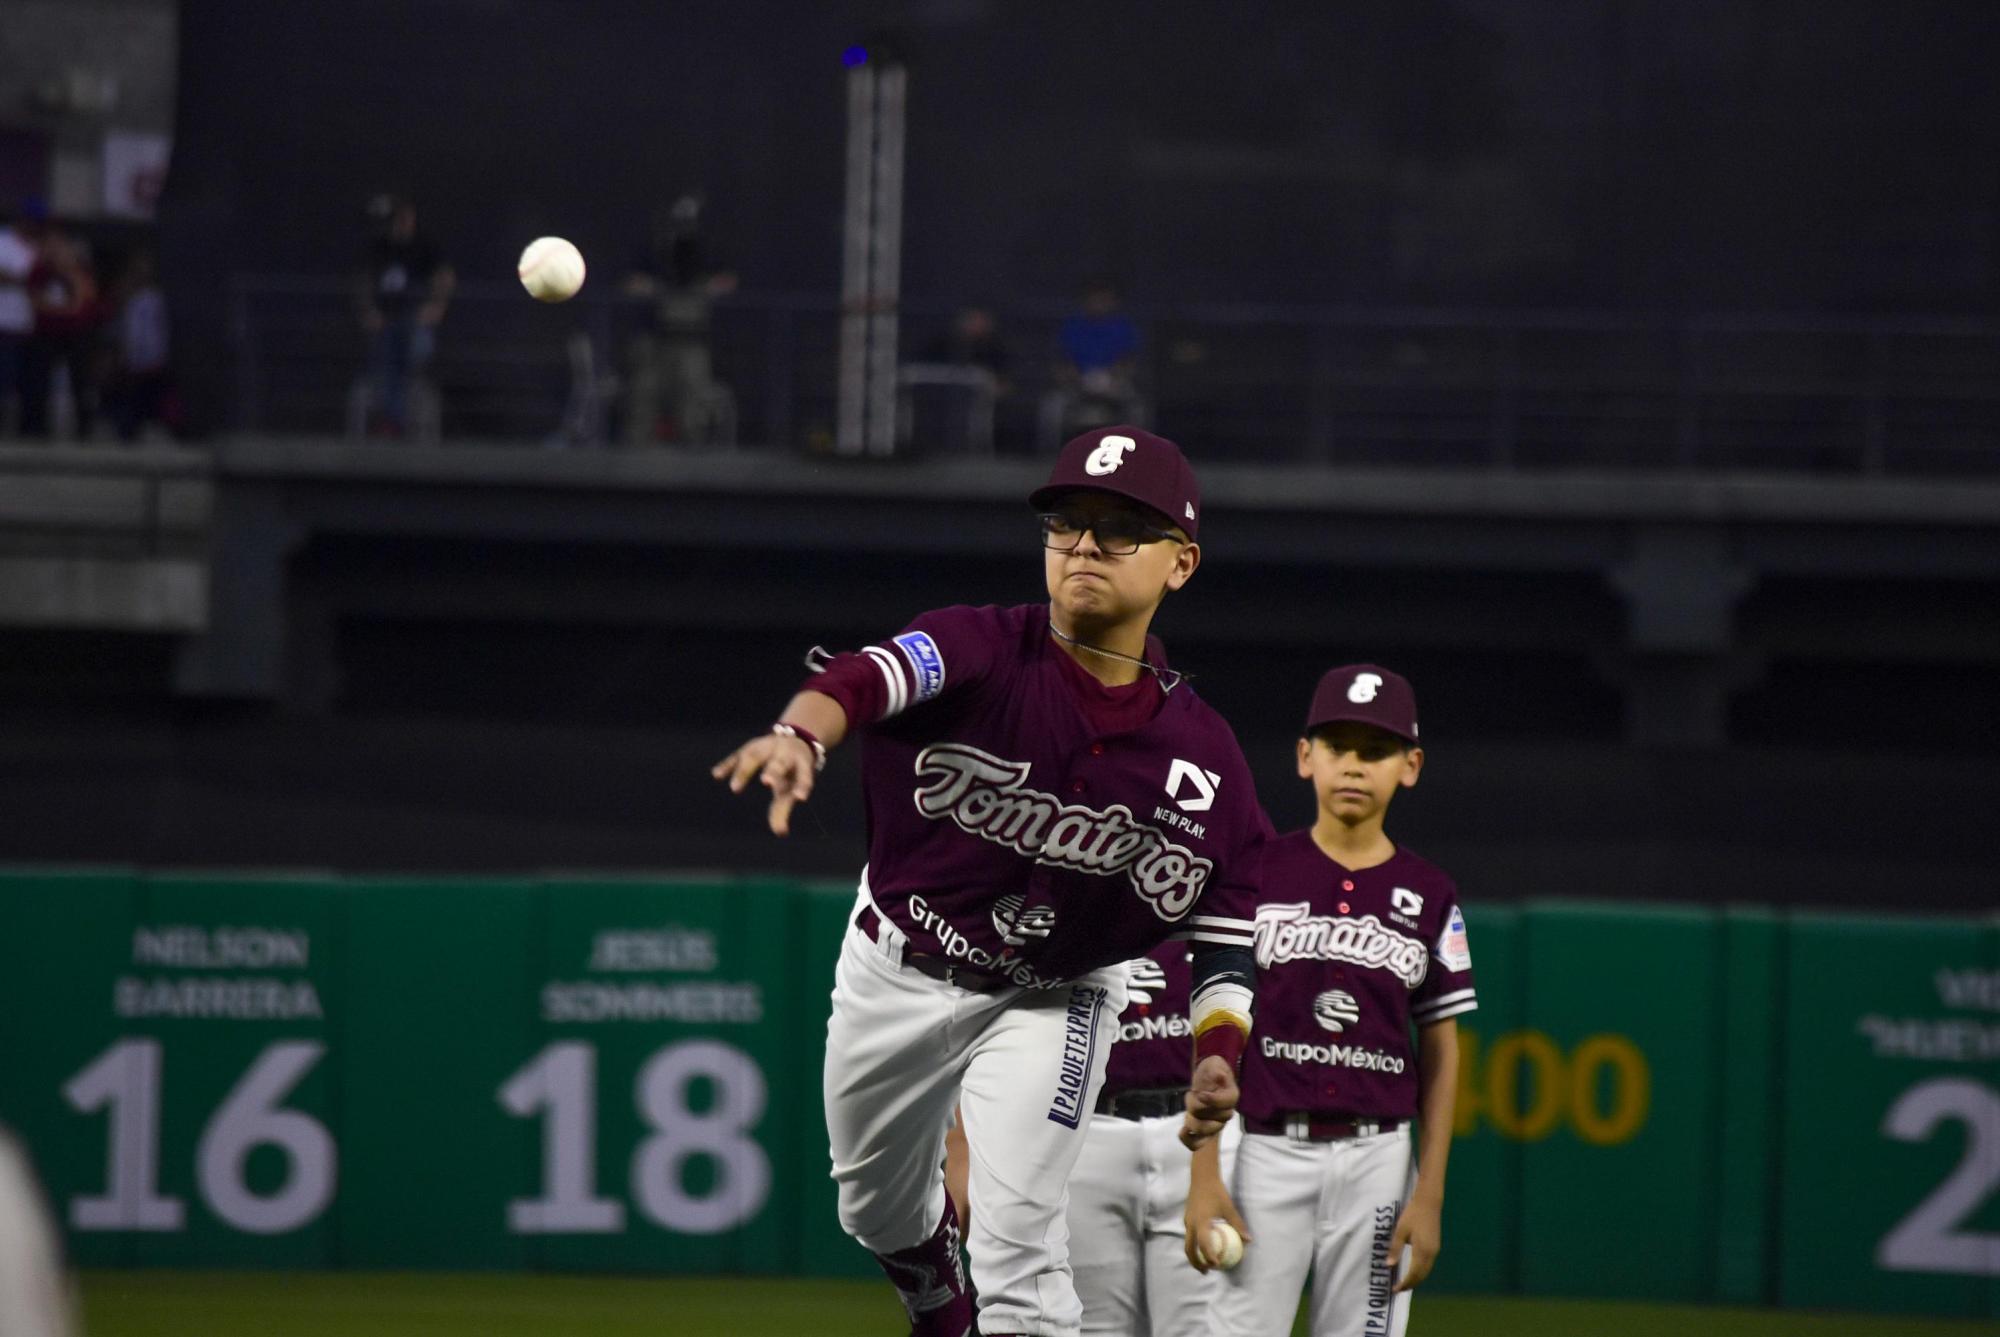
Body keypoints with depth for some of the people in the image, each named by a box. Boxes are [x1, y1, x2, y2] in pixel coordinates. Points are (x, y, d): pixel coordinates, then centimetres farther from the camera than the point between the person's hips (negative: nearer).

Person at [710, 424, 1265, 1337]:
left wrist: (1217, 1057, -26)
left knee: (1016, 1240, -14)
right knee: (877, 1206, 21)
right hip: (898, 974, 1)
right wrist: (801, 734, -67)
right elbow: (869, 679, -44)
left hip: (1053, 1001, -1)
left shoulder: (1202, 755, -15)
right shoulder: (983, 650, -22)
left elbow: (1228, 935, -8)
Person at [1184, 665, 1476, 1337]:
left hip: (1378, 1157, 2)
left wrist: (1430, 1194, 2)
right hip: (1266, 1149, -2)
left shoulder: (1428, 896, 8)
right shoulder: (1258, 875, 2)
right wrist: (1204, 1174, -7)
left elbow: (1440, 1054, 10)